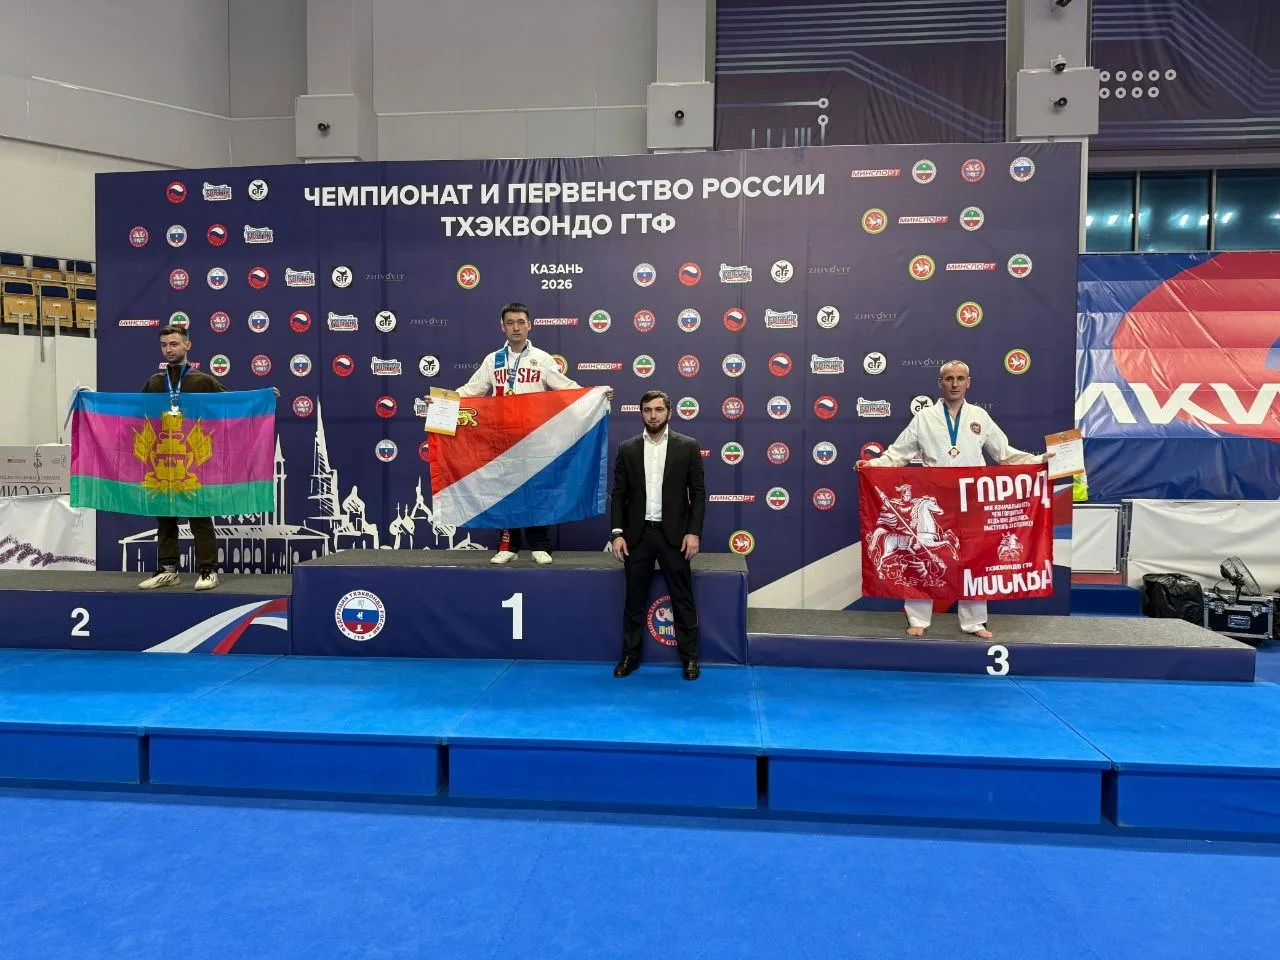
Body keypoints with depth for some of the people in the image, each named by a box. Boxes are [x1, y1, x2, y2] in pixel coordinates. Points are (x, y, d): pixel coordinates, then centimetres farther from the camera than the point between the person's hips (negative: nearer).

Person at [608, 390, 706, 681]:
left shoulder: (687, 446, 0)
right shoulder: (627, 448, 4)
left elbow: (698, 492, -1)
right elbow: (618, 494, 4)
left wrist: (694, 532, -9)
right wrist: (617, 533, -4)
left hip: (673, 534, -1)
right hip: (637, 534, 2)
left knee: (683, 599, 5)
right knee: (634, 599, 10)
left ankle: (690, 657, 18)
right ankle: (630, 655, 22)